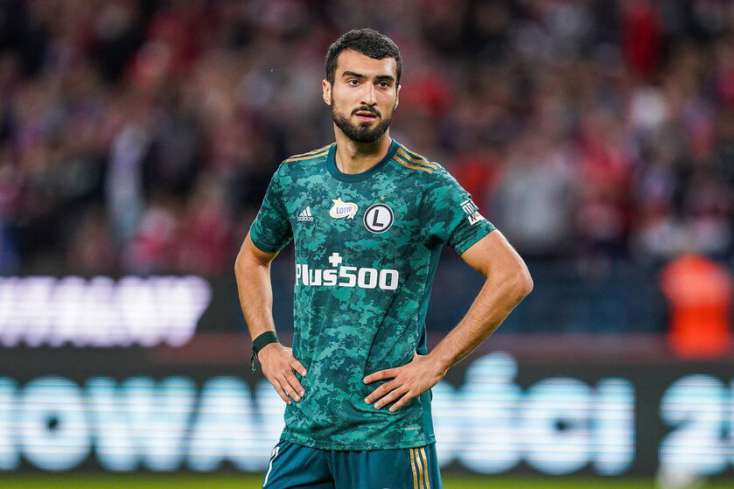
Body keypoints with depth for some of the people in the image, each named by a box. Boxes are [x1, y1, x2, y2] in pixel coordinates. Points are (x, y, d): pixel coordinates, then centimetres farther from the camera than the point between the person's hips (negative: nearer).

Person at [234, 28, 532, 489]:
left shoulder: (426, 186, -7)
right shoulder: (295, 177, 9)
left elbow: (512, 276, -13)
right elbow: (252, 259, 28)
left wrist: (436, 363, -14)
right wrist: (266, 344, 12)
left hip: (389, 433, -5)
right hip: (304, 428, 5)